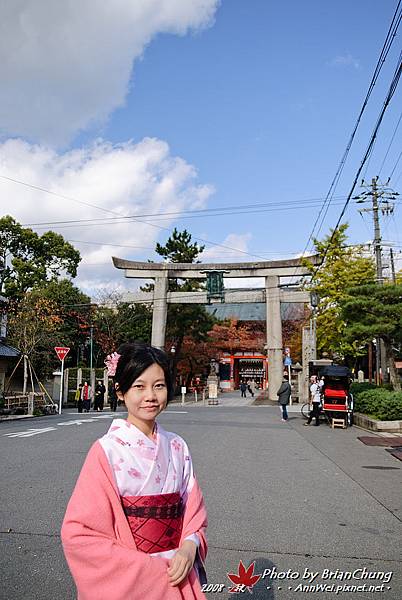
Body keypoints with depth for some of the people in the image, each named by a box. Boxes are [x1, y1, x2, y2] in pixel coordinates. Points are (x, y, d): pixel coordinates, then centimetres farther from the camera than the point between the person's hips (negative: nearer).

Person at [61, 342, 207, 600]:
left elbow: (193, 509, 4)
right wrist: (145, 568, -19)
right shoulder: (107, 451, -16)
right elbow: (79, 533, -17)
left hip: (177, 577, 4)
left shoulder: (177, 447, -3)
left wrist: (189, 546, -15)